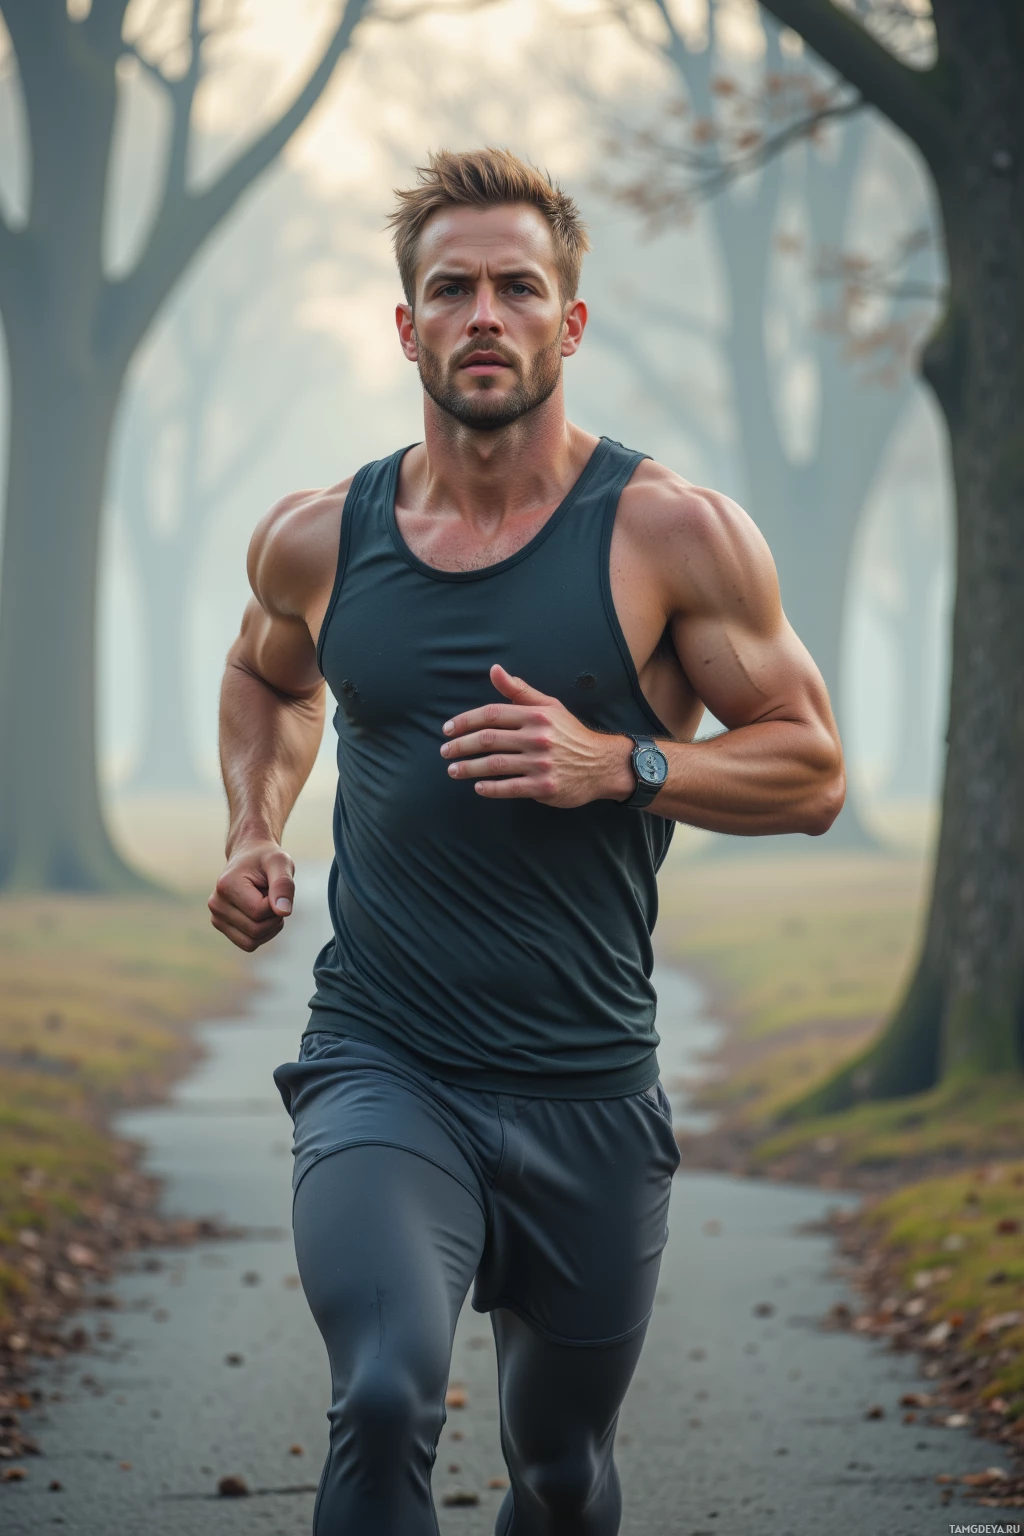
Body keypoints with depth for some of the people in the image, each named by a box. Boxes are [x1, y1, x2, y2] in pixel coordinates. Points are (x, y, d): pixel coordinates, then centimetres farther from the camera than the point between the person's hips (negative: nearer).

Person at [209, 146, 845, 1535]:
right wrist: (255, 830, 8)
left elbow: (811, 770, -2)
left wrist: (616, 764, -18)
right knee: (385, 1399, -27)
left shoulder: (673, 536, -6)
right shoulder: (316, 543, 3)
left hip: (588, 1094, 0)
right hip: (379, 1069, 0)